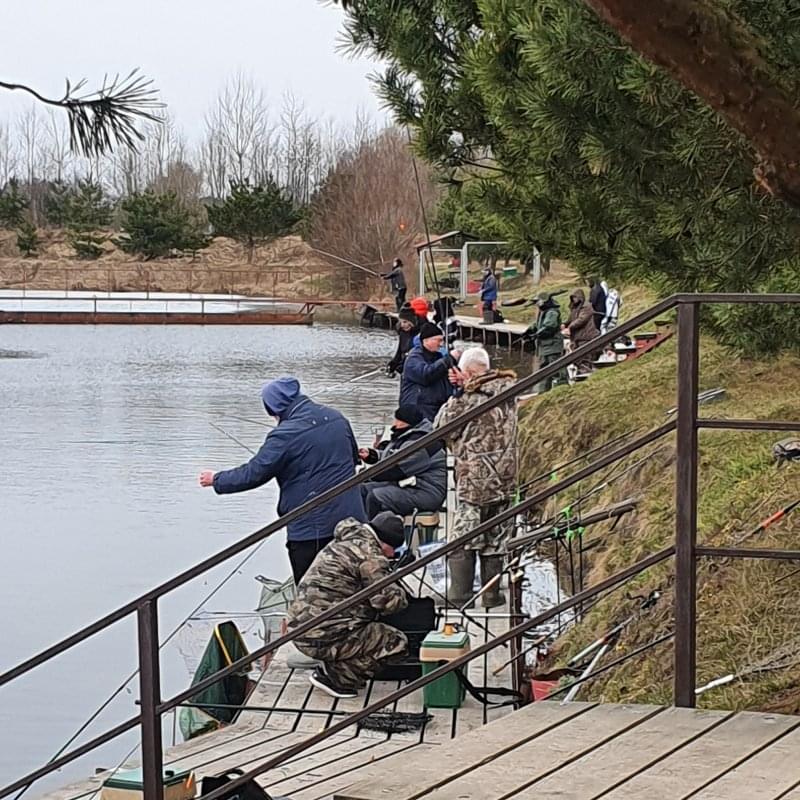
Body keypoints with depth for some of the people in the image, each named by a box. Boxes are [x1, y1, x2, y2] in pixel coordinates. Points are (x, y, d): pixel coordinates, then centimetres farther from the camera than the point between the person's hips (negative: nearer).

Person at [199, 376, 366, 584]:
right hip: (350, 517, 7)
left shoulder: (285, 436, -16)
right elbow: (354, 456, 19)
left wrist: (217, 480, 4)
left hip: (310, 527, -6)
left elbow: (253, 474, -11)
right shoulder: (336, 418, 4)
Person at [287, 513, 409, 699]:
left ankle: (330, 668, 11)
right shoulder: (369, 553, -12)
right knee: (396, 642, -6)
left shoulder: (343, 543, 19)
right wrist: (401, 594, 5)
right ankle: (335, 677, -6)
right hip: (324, 637, -10)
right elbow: (387, 600, -17)